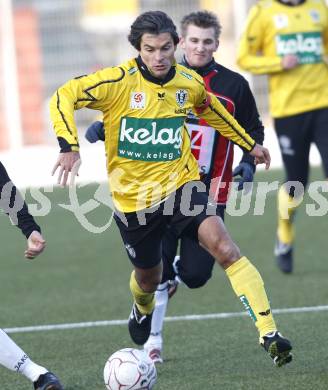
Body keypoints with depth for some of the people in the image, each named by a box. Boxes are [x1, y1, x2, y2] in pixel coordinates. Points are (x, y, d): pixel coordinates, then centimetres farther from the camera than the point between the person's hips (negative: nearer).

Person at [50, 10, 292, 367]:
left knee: (224, 247, -22)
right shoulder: (118, 82, -16)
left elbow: (212, 112, 19)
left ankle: (269, 335, -24)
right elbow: (63, 98, -14)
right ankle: (142, 309, 57)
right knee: (148, 277, 17)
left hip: (180, 184, 1)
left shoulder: (189, 83, -3)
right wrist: (69, 147, -27)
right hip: (132, 197, -1)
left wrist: (249, 144, 28)